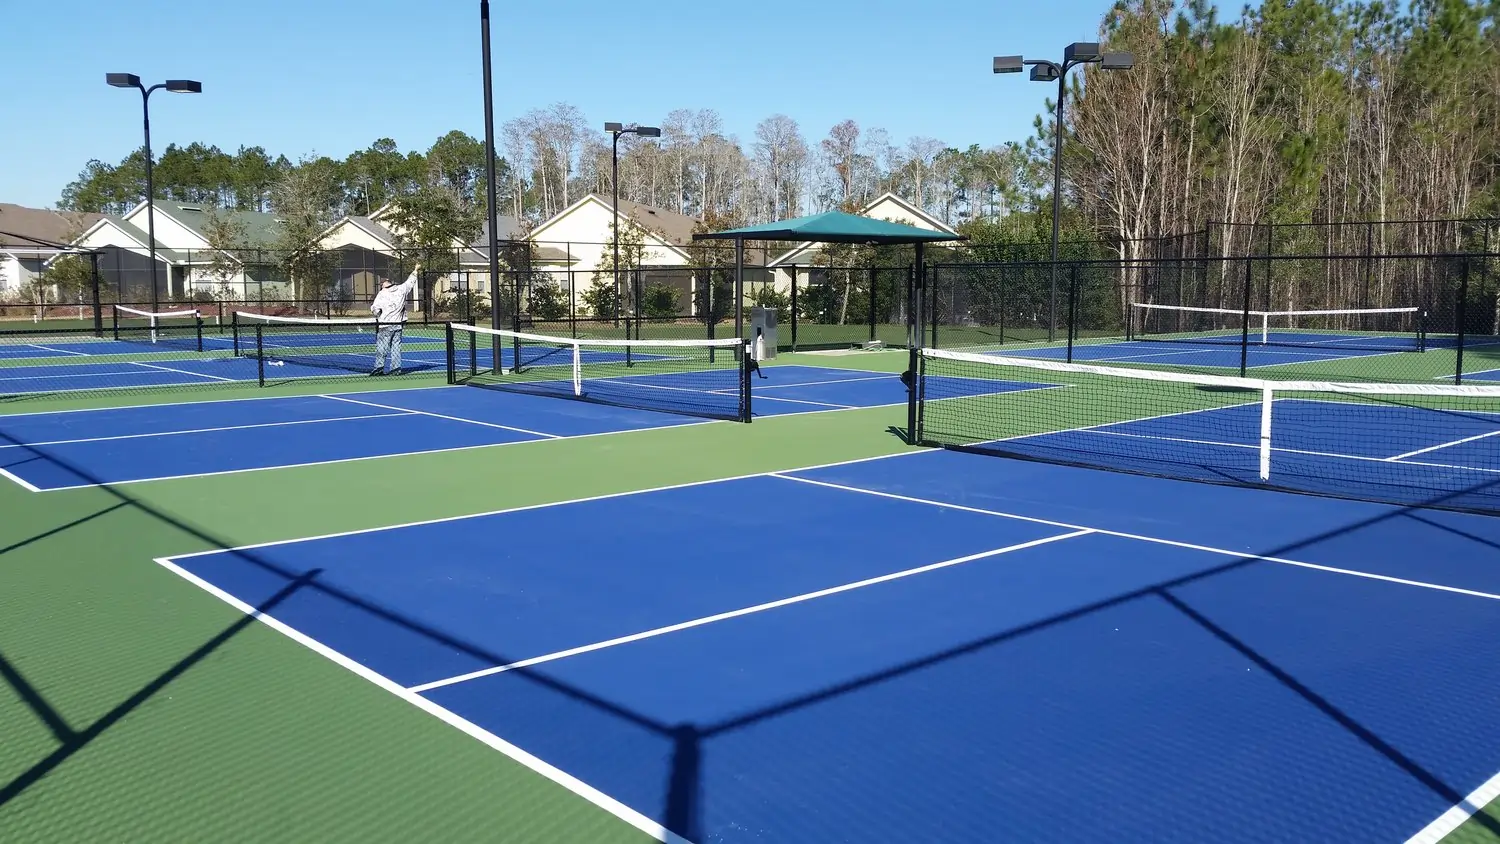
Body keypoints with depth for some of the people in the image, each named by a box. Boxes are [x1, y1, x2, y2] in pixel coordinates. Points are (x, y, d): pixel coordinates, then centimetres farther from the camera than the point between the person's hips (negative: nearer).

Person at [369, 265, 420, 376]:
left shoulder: (382, 294, -9)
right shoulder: (401, 289, 1)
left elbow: (375, 309, -10)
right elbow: (410, 281, 18)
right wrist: (416, 270, 32)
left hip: (385, 325, -4)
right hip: (398, 324, 4)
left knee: (381, 347, 1)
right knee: (396, 346, 8)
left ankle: (379, 367, -3)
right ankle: (396, 368, 6)